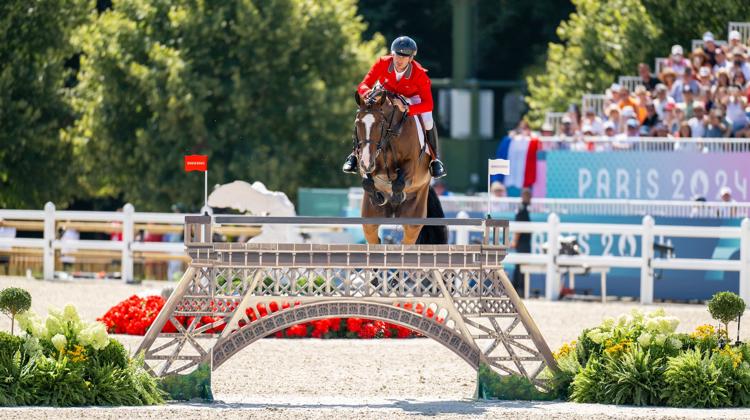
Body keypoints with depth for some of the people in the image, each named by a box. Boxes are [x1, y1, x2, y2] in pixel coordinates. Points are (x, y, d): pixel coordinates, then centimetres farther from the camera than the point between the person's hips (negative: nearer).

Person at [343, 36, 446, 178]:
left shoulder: (419, 73, -36)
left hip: (410, 98, -1)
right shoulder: (382, 63, -32)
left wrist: (408, 109, -58)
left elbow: (428, 104, -40)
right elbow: (363, 86, -30)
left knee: (427, 120, -28)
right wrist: (368, 92, -56)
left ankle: (435, 160, -7)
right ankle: (354, 154, -4)